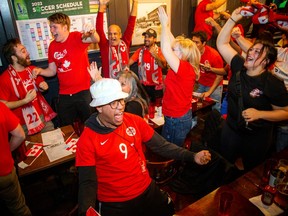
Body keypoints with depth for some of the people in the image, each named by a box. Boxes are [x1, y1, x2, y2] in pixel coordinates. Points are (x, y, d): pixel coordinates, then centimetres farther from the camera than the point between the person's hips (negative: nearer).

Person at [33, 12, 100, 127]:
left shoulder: (76, 37, -9)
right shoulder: (52, 46, 6)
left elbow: (96, 40, -29)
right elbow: (52, 70, 11)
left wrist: (91, 32, -50)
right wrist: (40, 71, -8)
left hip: (84, 91, -5)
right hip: (64, 95, 5)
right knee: (66, 128, 18)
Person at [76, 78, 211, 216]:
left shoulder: (134, 121, -8)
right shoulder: (87, 141, -18)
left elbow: (161, 146, -1)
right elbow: (88, 183, -16)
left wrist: (192, 156, -10)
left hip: (148, 191, 4)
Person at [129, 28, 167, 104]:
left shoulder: (159, 51, -4)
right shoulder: (140, 51, 2)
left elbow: (163, 65, -20)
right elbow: (129, 62, -8)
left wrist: (155, 55, -34)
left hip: (156, 85, -2)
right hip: (143, 85, 2)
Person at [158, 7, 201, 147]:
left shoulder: (183, 67, -24)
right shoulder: (188, 66, 0)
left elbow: (165, 49, -31)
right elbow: (173, 45, 7)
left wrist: (164, 25, -20)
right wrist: (165, 25, 7)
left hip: (176, 120, -9)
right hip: (183, 116, 9)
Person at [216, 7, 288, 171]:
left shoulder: (273, 84, -20)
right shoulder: (239, 67, -9)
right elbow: (222, 44, -9)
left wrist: (259, 114, -27)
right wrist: (233, 20, -18)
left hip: (257, 136, -4)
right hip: (231, 128, 4)